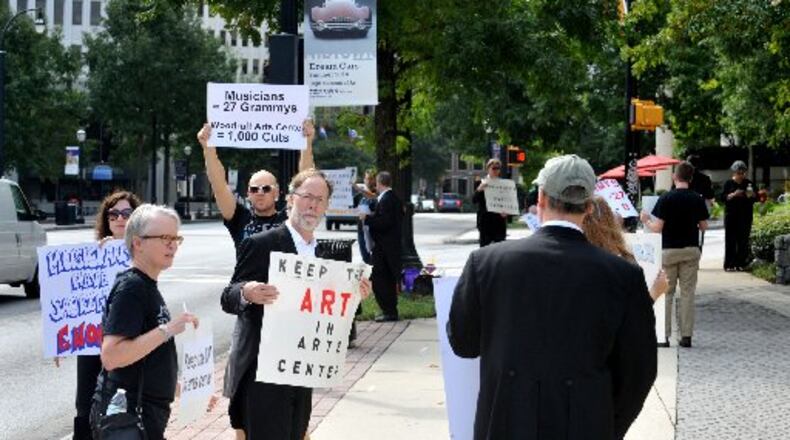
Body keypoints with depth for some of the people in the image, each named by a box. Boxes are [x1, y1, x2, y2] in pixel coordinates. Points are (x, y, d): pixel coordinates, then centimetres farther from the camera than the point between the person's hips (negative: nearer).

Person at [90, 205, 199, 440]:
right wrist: (168, 329, -26)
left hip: (146, 411, 10)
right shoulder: (130, 288, -16)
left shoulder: (147, 286, 13)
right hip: (127, 413, -10)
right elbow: (111, 357, -26)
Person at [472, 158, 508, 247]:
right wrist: (479, 189, -28)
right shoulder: (482, 183, -1)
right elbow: (474, 200, -10)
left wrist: (506, 212, -10)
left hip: (500, 222, 3)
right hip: (486, 222, -3)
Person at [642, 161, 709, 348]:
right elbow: (704, 226, 4)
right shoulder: (697, 199, -2)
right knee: (687, 293, 6)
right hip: (691, 250, 2)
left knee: (666, 294, 6)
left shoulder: (666, 198, -11)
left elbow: (657, 228, -12)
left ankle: (664, 335, 4)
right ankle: (686, 336, 5)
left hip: (669, 250, -2)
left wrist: (646, 220, 7)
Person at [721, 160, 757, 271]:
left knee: (743, 241, -1)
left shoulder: (748, 183, 10)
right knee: (730, 240, -5)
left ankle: (741, 263, 4)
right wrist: (733, 195, -17)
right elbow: (723, 198, -3)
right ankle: (729, 265, -3)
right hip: (731, 216, -2)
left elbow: (755, 199, 11)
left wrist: (752, 195, -11)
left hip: (745, 216, 2)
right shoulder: (728, 183, 4)